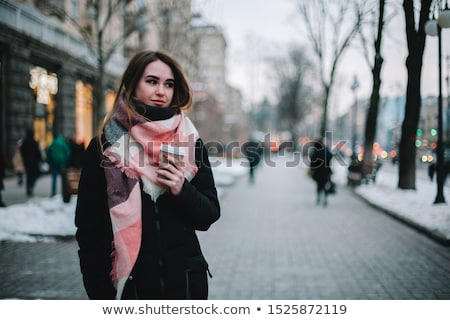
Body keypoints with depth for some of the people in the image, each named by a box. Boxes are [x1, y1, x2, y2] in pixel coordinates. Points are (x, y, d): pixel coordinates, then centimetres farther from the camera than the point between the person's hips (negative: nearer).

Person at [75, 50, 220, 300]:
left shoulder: (190, 143, 2)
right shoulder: (104, 147, -4)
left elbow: (209, 216, 3)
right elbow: (88, 227, -3)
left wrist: (183, 191, -16)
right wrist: (99, 292, -6)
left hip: (184, 279, 2)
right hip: (127, 282, -2)